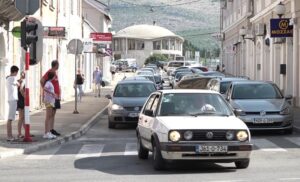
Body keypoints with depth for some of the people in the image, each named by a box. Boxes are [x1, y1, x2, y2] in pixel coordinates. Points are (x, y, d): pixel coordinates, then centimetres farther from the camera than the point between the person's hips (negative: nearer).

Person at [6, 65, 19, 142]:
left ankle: (10, 136, 16)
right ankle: (9, 137, -8)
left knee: (10, 119, 12)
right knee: (10, 119, -9)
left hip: (11, 99, 10)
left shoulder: (8, 78, 15)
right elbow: (18, 85, 2)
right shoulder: (13, 78, -11)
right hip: (13, 99, -10)